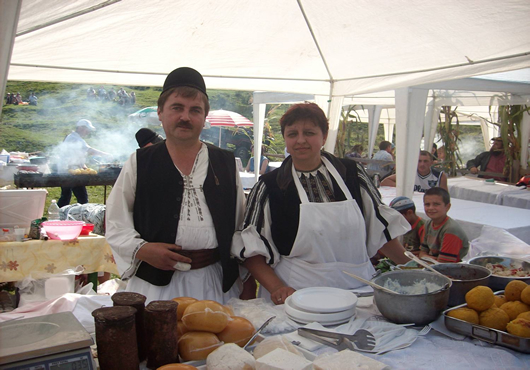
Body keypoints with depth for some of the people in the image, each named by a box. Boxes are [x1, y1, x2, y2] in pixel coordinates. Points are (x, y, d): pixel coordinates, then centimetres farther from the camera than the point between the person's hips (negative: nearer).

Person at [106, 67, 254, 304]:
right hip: (156, 283, -1)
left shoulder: (226, 163, 7)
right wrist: (141, 249, -12)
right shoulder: (139, 164, 4)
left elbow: (242, 226, 9)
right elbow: (116, 223, 5)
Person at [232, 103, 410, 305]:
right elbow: (251, 248, 0)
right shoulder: (269, 186, 1)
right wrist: (276, 287, -13)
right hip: (295, 296, -2)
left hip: (356, 290, 3)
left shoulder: (352, 173, 8)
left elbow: (380, 226, 14)